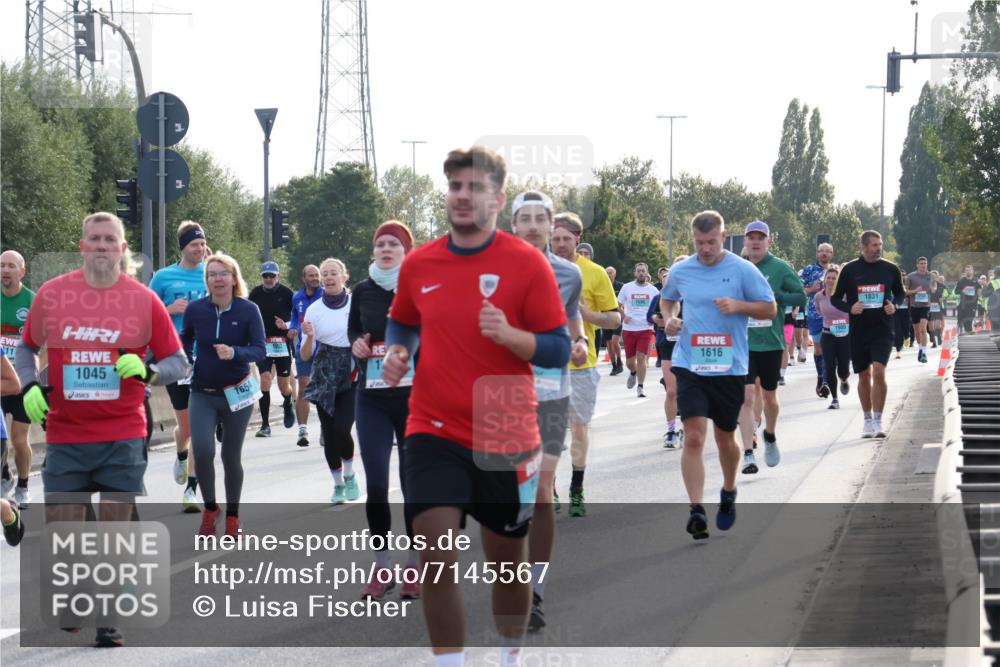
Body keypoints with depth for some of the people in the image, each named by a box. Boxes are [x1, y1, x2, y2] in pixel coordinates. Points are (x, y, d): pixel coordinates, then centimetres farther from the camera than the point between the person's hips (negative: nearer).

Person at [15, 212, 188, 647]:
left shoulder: (143, 300, 0)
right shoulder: (51, 294, 3)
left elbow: (178, 363, 4)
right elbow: (27, 347, 16)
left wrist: (146, 370, -15)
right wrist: (29, 386, -2)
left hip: (123, 436, -1)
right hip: (64, 435, 1)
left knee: (117, 527, 0)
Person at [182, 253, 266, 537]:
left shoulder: (248, 310, -11)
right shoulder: (195, 309, -5)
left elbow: (260, 350, -15)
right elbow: (185, 341, 14)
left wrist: (234, 353, -32)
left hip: (237, 392, -1)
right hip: (203, 393, 1)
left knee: (231, 456, 5)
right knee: (202, 450, -16)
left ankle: (232, 515, 26)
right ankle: (210, 508, 8)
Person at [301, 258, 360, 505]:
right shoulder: (314, 310, 3)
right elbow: (306, 355, 3)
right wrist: (309, 336, -16)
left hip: (352, 376, -2)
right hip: (324, 379, 2)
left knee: (341, 429, -16)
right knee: (329, 434, 2)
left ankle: (349, 475, 10)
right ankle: (338, 484, 21)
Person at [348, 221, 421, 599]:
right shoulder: (363, 291, 7)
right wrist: (356, 345, -1)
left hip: (413, 398, -3)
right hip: (372, 400, 3)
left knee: (413, 481, 2)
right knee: (375, 483, -2)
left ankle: (414, 565, 13)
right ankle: (382, 567, 9)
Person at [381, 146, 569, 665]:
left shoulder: (527, 263, -7)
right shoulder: (418, 264, 3)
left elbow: (559, 350, -7)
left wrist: (508, 334, -25)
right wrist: (397, 351, 0)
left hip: (506, 438, -1)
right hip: (435, 433, 1)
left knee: (508, 562, 12)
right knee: (437, 559, -13)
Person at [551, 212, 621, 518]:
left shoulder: (595, 273, -1)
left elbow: (615, 319, 1)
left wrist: (587, 314, -16)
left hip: (580, 363, -1)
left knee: (579, 426, 4)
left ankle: (576, 491, 14)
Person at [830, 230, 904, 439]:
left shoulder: (890, 269, 2)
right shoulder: (849, 270, -1)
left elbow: (900, 293, 16)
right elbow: (835, 298, 6)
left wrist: (894, 305, -5)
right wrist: (849, 308, -14)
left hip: (882, 330, -1)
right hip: (858, 330, 1)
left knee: (879, 372, -16)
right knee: (864, 376, 9)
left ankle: (878, 421, -10)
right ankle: (868, 420, 24)